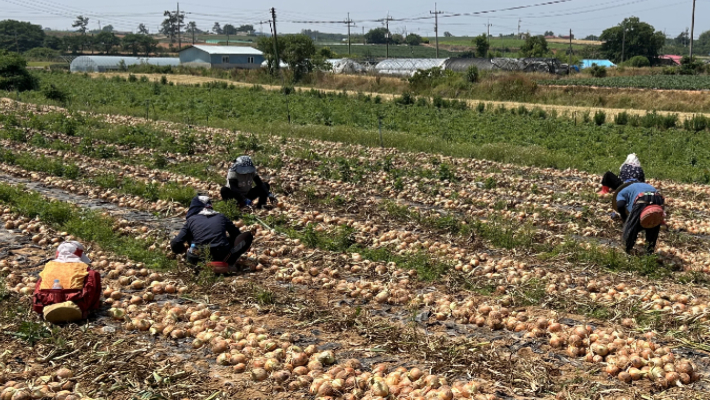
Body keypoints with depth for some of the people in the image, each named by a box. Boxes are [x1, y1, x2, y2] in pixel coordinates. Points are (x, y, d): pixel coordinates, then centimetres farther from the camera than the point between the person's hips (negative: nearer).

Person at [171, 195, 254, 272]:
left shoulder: (191, 220, 14)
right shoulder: (221, 217, 17)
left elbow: (175, 244, 7)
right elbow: (237, 234, 26)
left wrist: (185, 250, 29)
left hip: (200, 258, 0)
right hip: (221, 257, 0)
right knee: (248, 236, 19)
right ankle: (228, 263, -7)